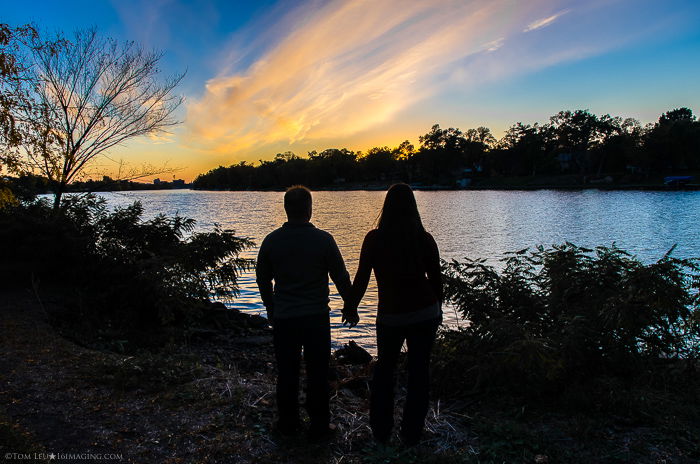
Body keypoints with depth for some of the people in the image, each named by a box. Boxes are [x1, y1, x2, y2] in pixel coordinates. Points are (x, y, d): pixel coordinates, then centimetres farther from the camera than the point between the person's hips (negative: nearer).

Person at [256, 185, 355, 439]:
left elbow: (263, 279, 9)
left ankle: (288, 423, 28)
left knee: (287, 372, 15)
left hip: (283, 318, 2)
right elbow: (341, 277, -4)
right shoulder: (323, 239, -10)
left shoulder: (271, 240, -2)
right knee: (317, 373, 10)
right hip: (316, 317, -2)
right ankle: (318, 426, 20)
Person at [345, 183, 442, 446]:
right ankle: (411, 434, 20)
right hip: (425, 313, 1)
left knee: (384, 370, 18)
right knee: (419, 371, 11)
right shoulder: (425, 239, -3)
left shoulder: (374, 239, -8)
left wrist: (351, 306, 9)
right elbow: (436, 279, 3)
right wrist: (437, 309, 18)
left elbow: (361, 278, -6)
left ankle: (381, 431, 24)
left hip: (390, 316, -1)